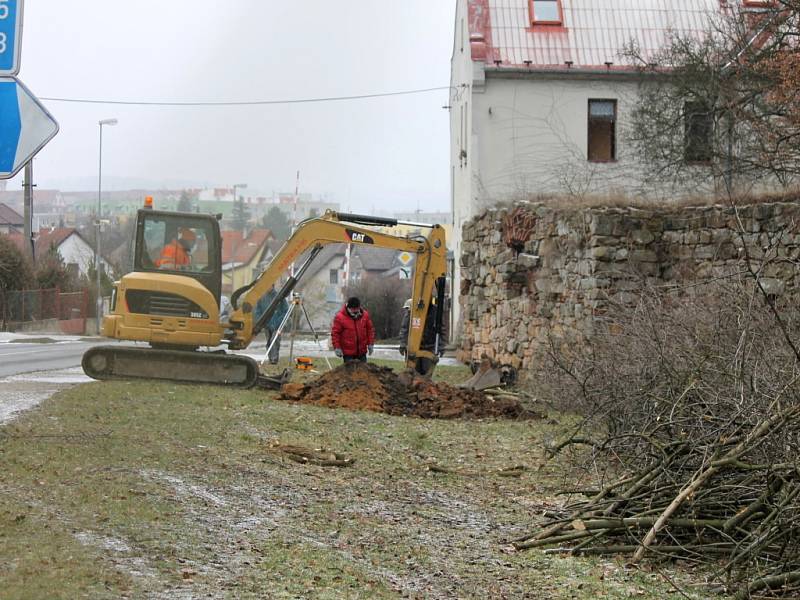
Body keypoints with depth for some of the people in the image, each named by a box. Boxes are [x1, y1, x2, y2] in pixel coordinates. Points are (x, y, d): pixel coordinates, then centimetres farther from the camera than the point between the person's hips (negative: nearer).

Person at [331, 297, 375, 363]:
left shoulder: (365, 315, 2)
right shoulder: (340, 317, -10)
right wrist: (337, 347, -12)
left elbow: (370, 330, 11)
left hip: (362, 351, 4)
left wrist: (370, 344, 7)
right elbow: (335, 333, -7)